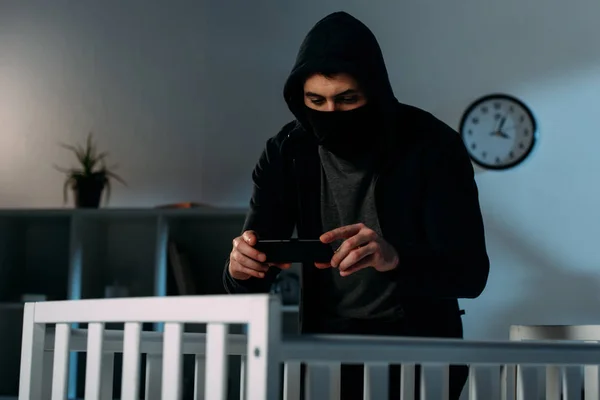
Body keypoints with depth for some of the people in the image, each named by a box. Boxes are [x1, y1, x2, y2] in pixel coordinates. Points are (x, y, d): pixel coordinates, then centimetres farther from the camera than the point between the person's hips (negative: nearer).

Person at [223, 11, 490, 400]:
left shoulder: (432, 147, -12)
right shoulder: (287, 152, -3)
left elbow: (471, 271, -19)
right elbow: (250, 281, -3)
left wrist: (395, 258, -38)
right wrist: (242, 267, -27)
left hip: (418, 344, -2)